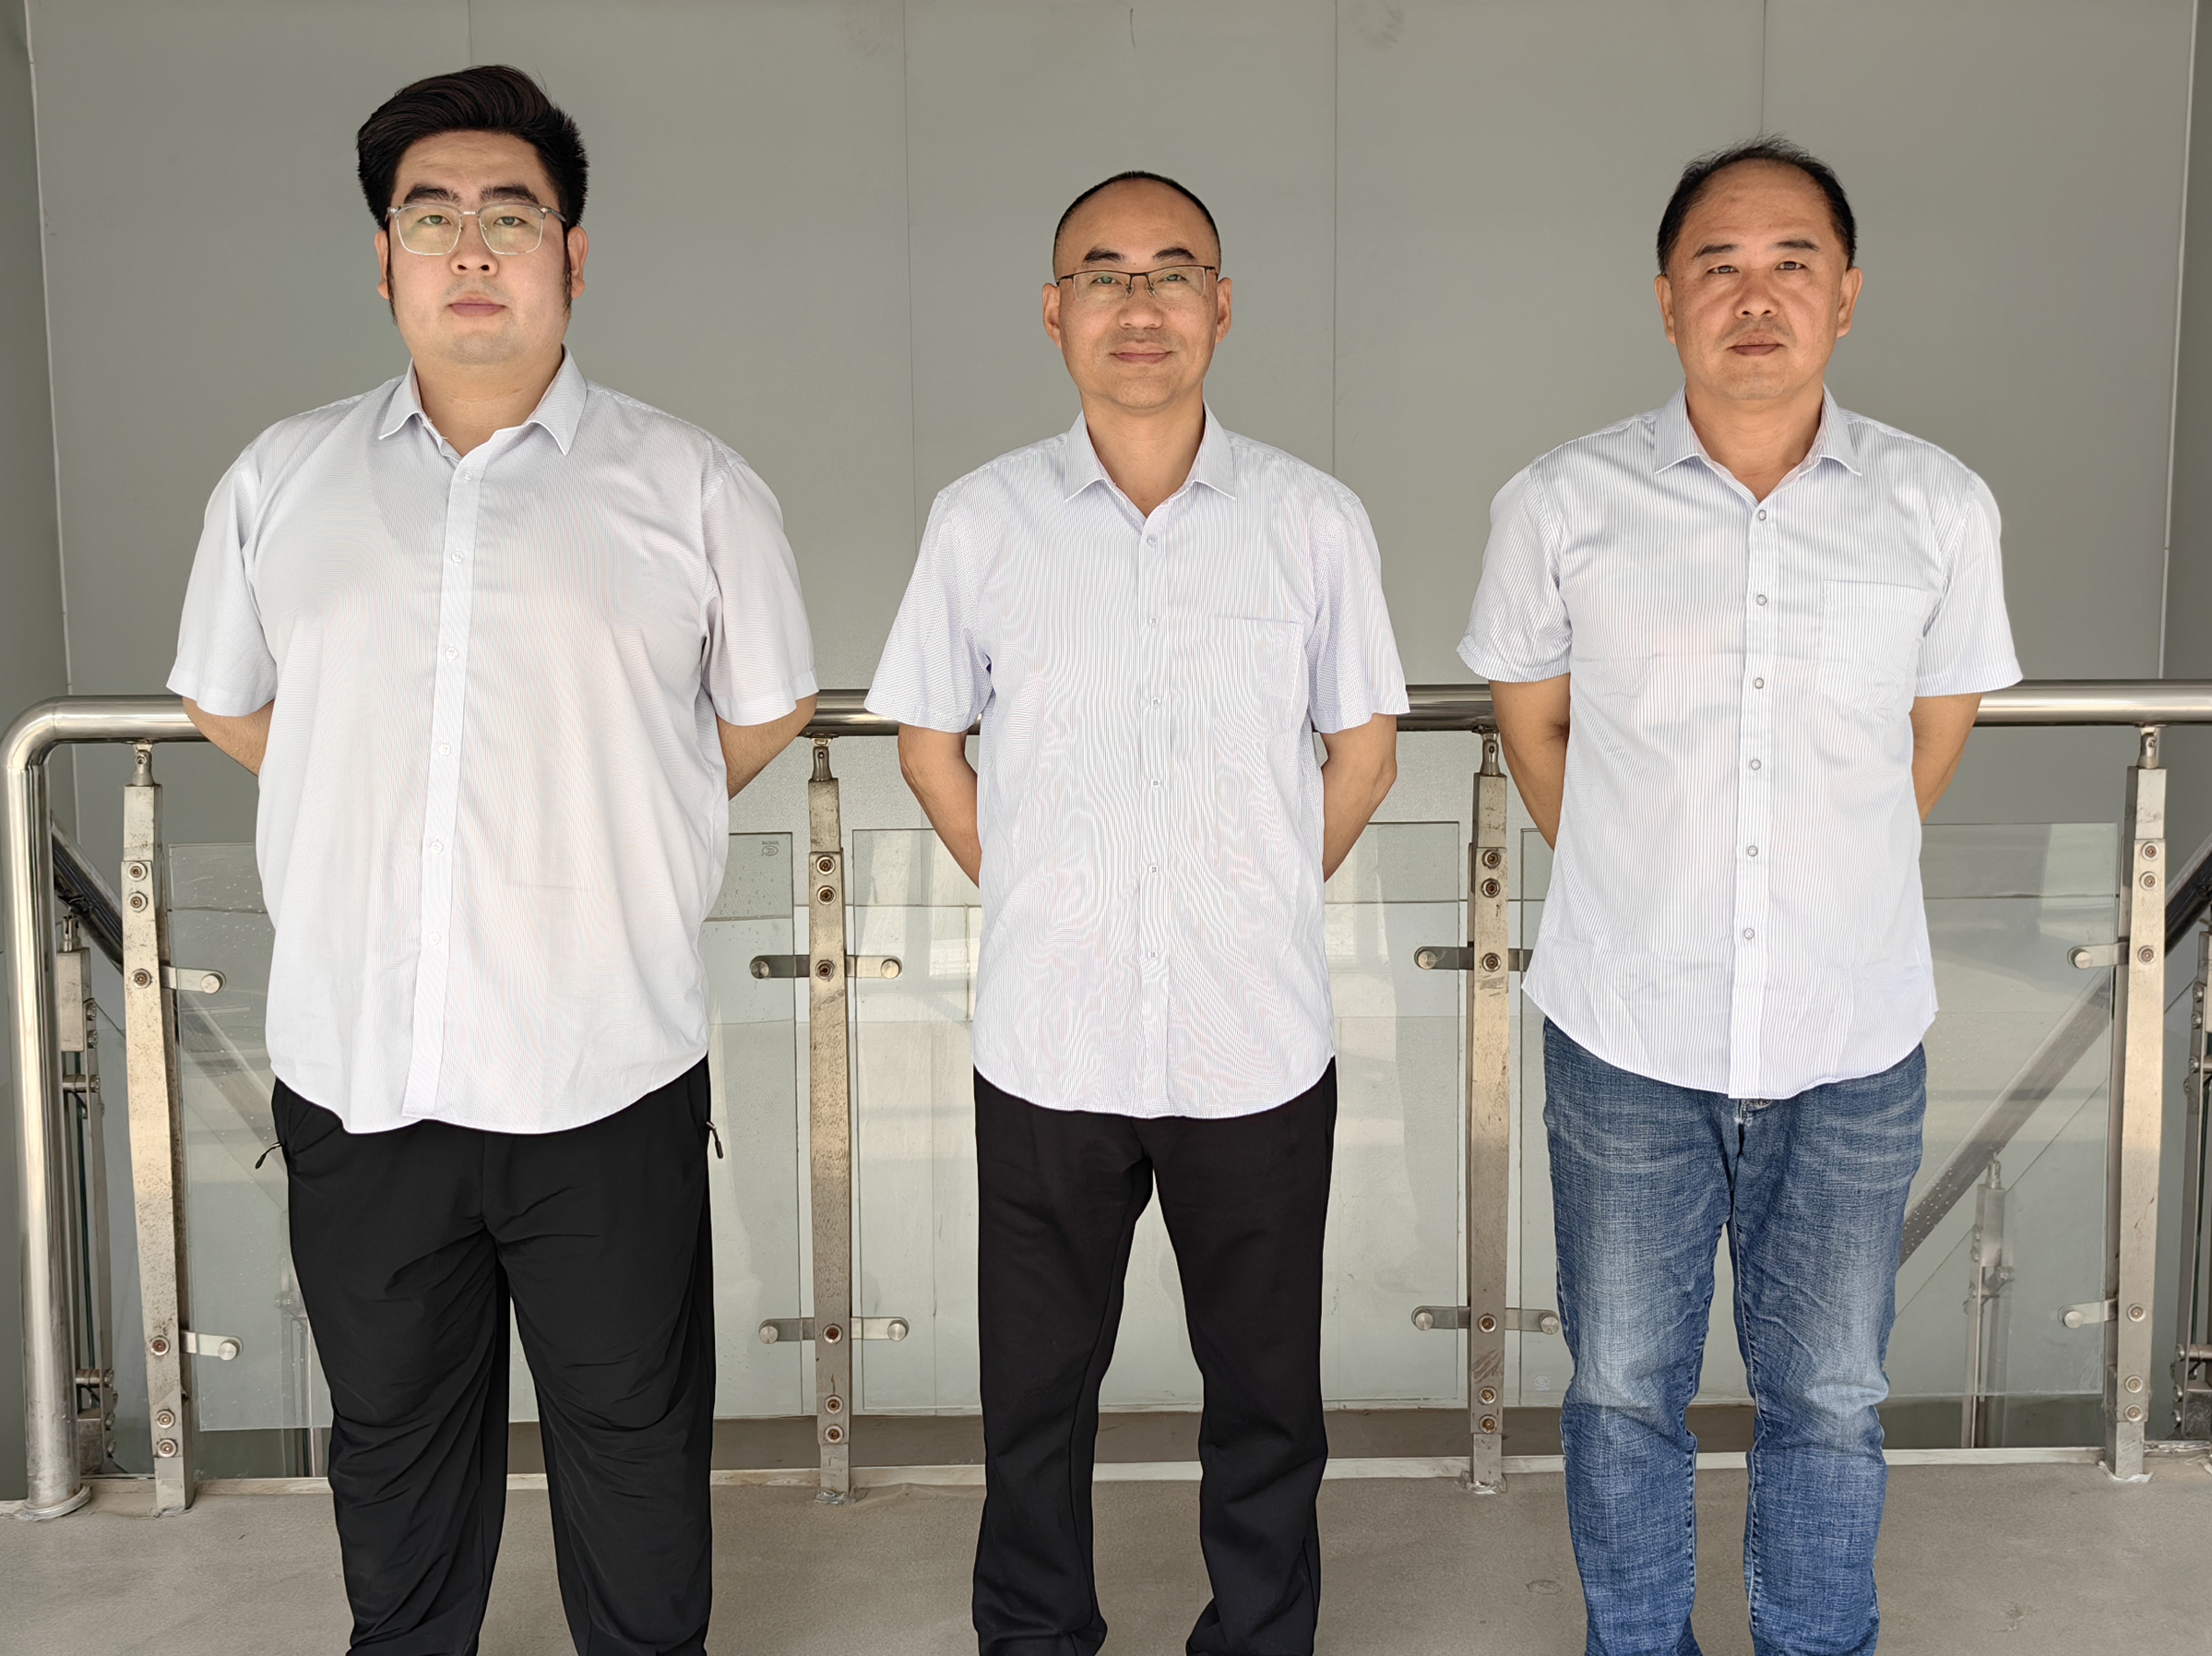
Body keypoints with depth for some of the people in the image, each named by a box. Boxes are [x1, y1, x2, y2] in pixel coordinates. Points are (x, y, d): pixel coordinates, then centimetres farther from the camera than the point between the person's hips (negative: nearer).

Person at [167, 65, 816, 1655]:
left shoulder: (691, 487, -1)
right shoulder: (282, 479, 6)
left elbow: (769, 705, 9)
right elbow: (225, 701, 18)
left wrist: (610, 826, 8)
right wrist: (388, 814, 13)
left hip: (604, 1076, -2)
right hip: (354, 1070, 3)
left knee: (633, 1435, 13)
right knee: (394, 1434, 19)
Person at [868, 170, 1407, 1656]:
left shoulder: (1317, 522, -2)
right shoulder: (981, 520, -1)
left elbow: (1364, 747, 9)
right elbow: (930, 740, 10)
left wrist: (1265, 903, 5)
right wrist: (1028, 896, 5)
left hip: (1260, 1043, 0)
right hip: (1048, 1043, 0)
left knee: (1267, 1395, 14)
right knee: (1037, 1394, 15)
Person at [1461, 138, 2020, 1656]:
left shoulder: (1942, 509, -4)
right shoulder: (1562, 505, -7)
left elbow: (1937, 734, 9)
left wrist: (1834, 887, 12)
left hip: (1853, 1041, 1)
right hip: (1627, 1034, 0)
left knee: (1829, 1400, 16)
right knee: (1625, 1388, 15)